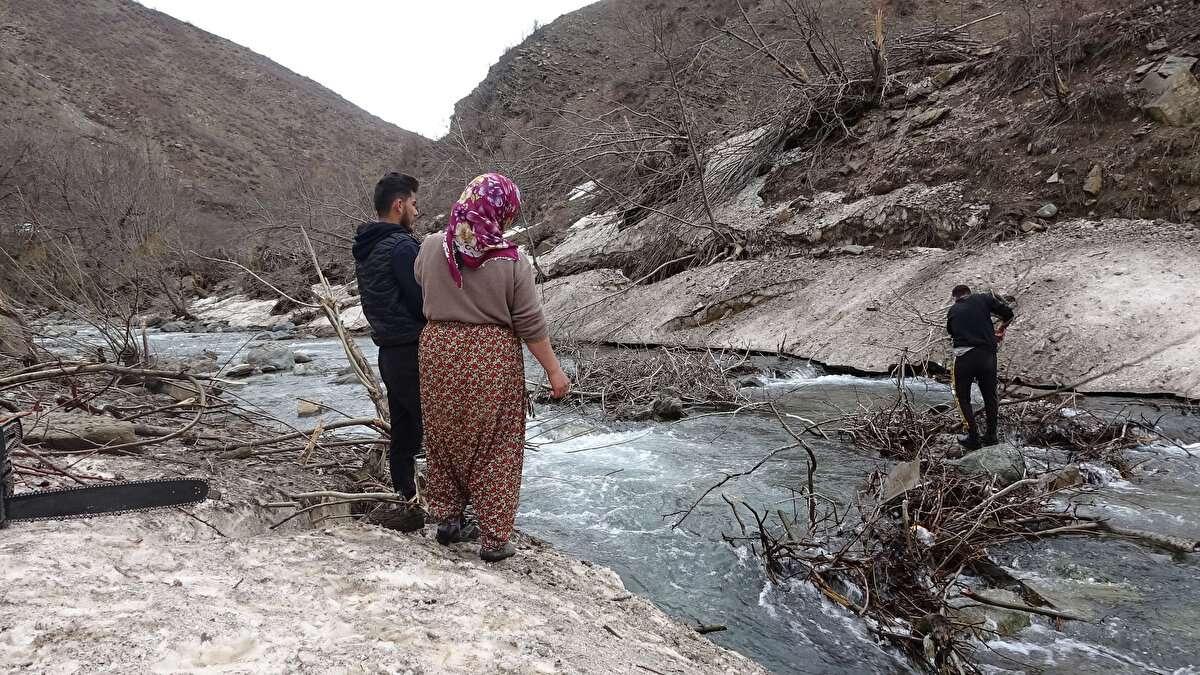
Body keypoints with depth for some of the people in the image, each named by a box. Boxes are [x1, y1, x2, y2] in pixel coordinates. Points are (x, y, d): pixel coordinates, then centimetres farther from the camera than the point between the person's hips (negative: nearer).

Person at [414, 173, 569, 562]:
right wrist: (553, 371, 0)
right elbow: (531, 325, -10)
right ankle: (494, 539, 15)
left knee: (446, 438, 19)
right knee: (493, 446, 8)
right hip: (492, 361, -3)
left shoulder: (431, 248, -5)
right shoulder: (512, 263, -15)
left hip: (439, 351, 4)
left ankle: (448, 519, 31)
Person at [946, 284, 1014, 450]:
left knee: (962, 397, 12)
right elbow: (1008, 313, 4)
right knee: (990, 395, 18)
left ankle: (973, 438, 9)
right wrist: (1001, 329, 25)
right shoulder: (983, 299, 10)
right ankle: (991, 436, 25)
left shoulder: (952, 311, 14)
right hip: (988, 354, 1)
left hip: (964, 356, -1)